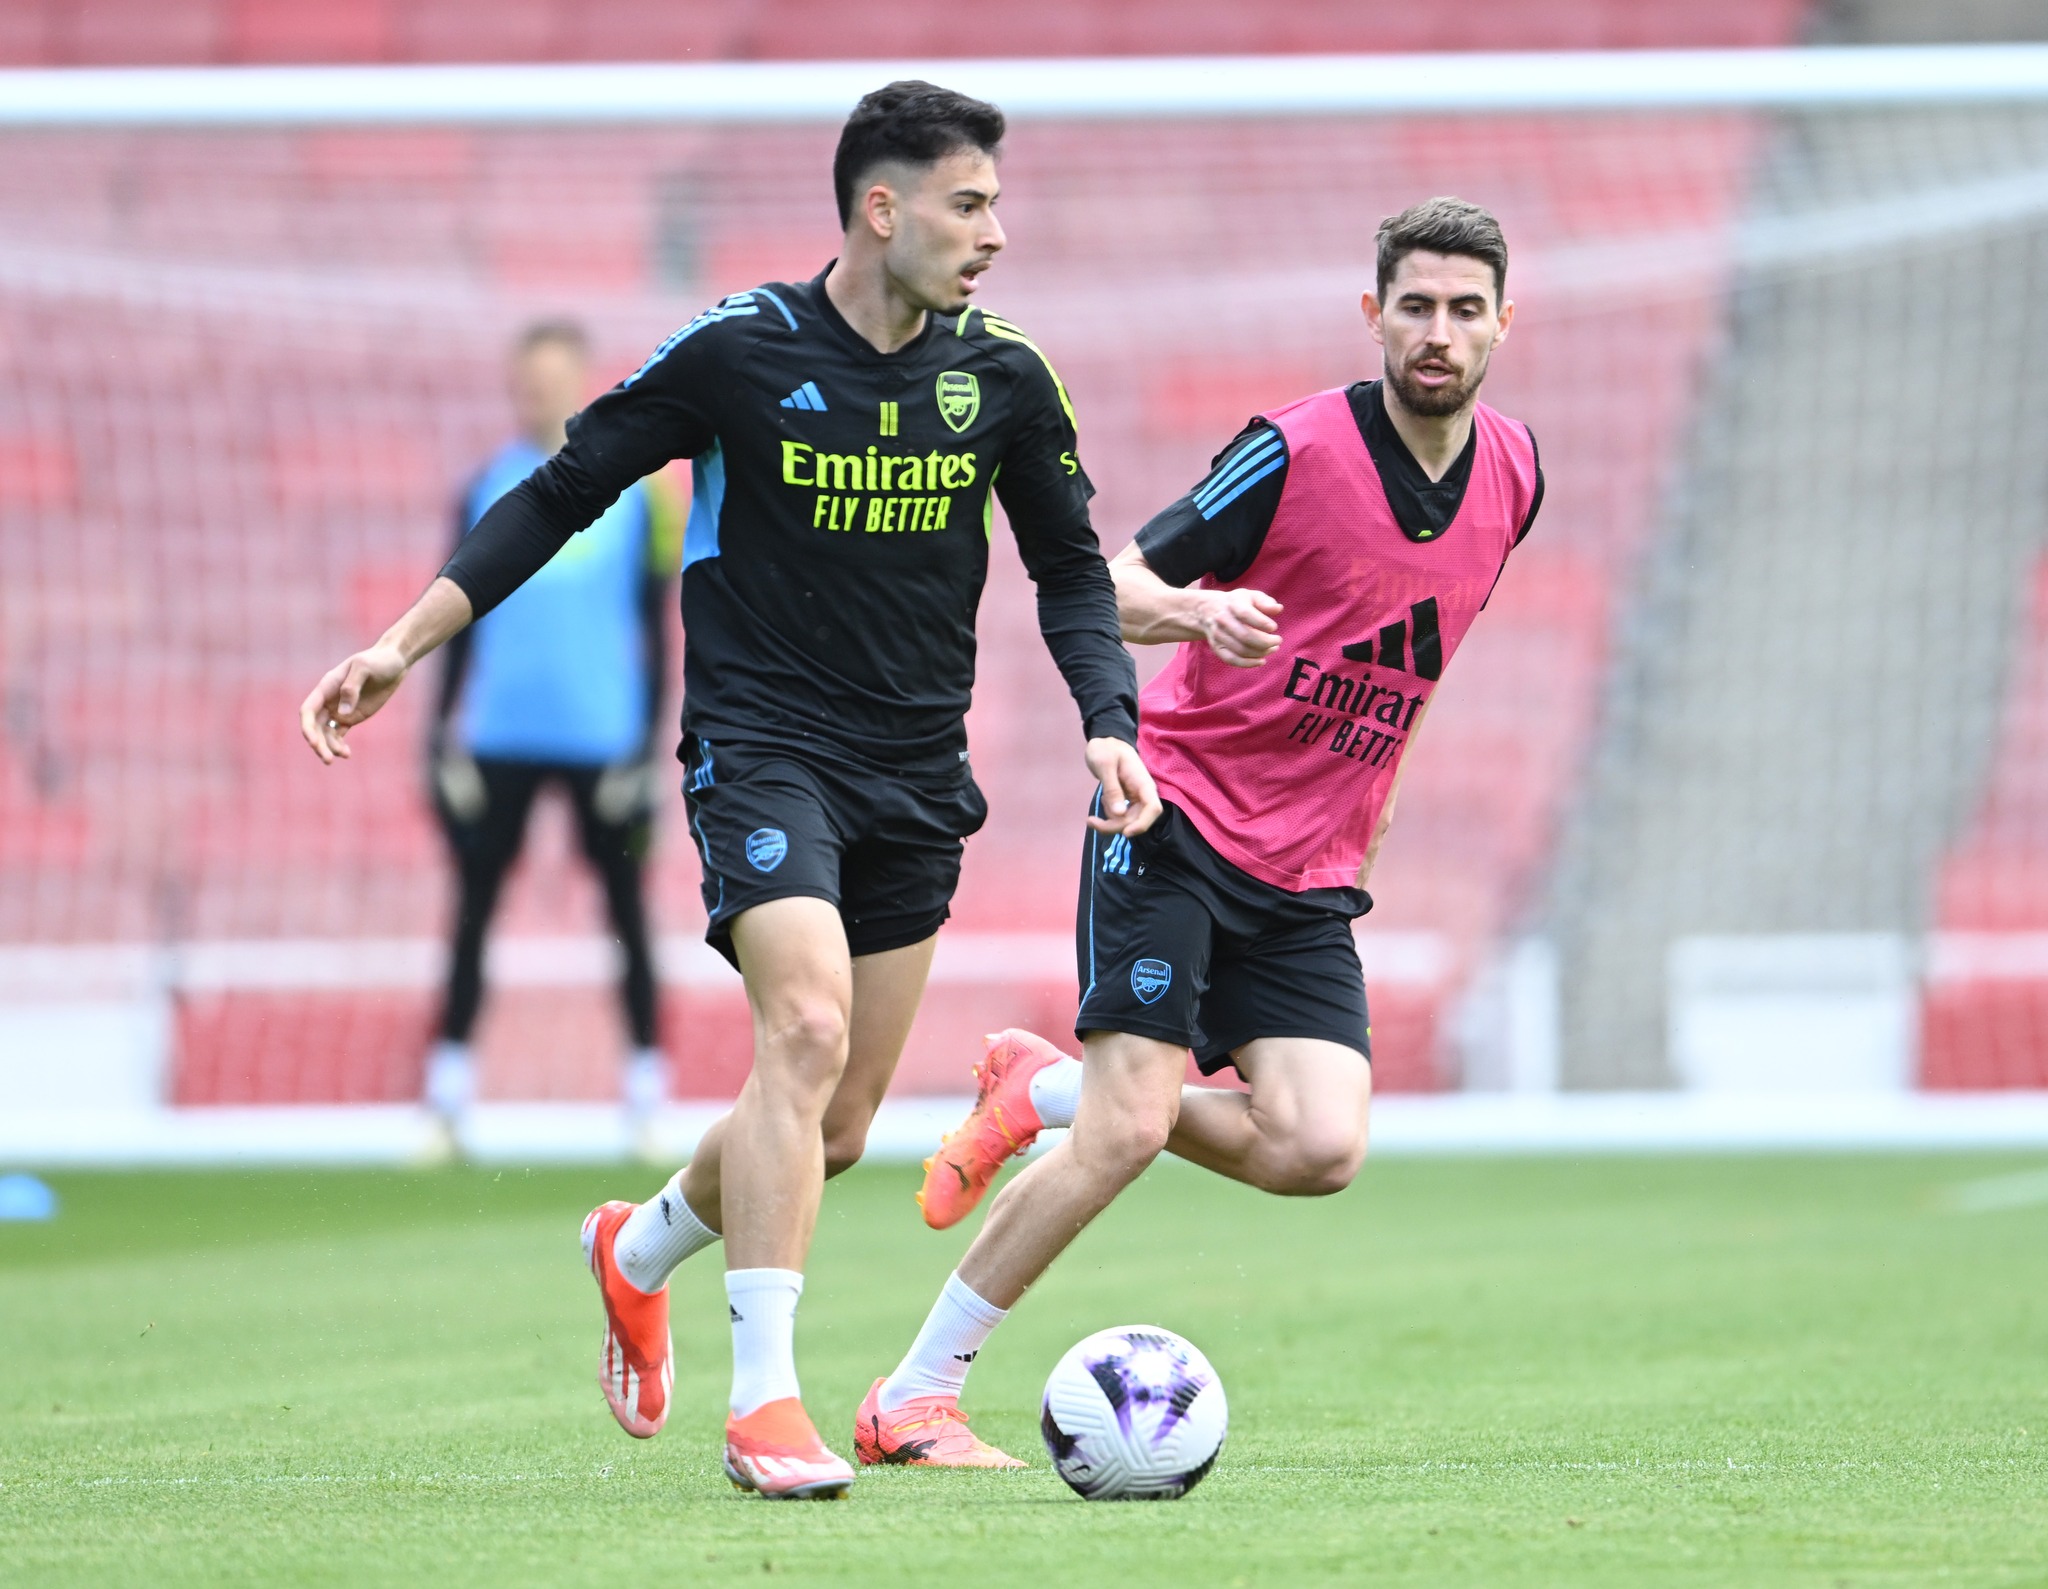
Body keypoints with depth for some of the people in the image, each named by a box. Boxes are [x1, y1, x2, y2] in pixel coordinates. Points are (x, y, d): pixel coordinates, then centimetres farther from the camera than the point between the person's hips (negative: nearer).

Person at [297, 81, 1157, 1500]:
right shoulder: (738, 352, -10)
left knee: (838, 1127, 6)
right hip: (761, 747, -5)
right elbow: (562, 495, -1)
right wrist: (403, 645, -6)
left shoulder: (1002, 378, 1)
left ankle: (641, 1252, 37)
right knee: (808, 1024, -26)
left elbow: (1073, 569, 12)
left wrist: (1109, 723, -5)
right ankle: (764, 1400, -23)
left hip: (916, 777, 5)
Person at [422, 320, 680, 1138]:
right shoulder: (488, 488, 6)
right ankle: (446, 1102, 4)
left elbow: (654, 628, 3)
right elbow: (461, 623, 9)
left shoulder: (636, 491, 2)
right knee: (474, 908, 0)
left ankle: (646, 1099, 7)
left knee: (625, 909, 2)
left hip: (603, 736, -1)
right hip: (500, 735, 1)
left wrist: (648, 741, -2)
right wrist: (443, 736, 4)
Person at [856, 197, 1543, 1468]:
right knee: (1129, 1132, -17)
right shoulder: (1300, 448, -14)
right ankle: (912, 1399, -4)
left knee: (1321, 1150, -14)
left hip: (1310, 880, 5)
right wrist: (1199, 611, -32)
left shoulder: (1513, 473, 4)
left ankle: (1045, 1092, 12)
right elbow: (1120, 584, -10)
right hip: (1180, 823, -5)